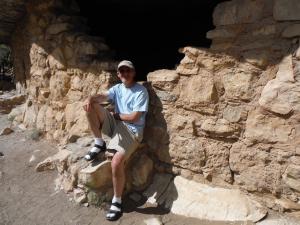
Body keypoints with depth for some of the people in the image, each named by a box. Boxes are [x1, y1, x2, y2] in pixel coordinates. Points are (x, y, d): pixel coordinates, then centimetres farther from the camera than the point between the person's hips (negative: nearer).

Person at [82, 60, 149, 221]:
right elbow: (103, 96, -9)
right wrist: (91, 98, -31)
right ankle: (99, 144, -2)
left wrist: (116, 115, -3)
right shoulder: (117, 88, 11)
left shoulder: (141, 91, -8)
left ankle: (117, 202, -4)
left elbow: (134, 117, -15)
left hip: (132, 131, -6)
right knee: (90, 105, -9)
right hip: (115, 125, 6)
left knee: (116, 162, -28)